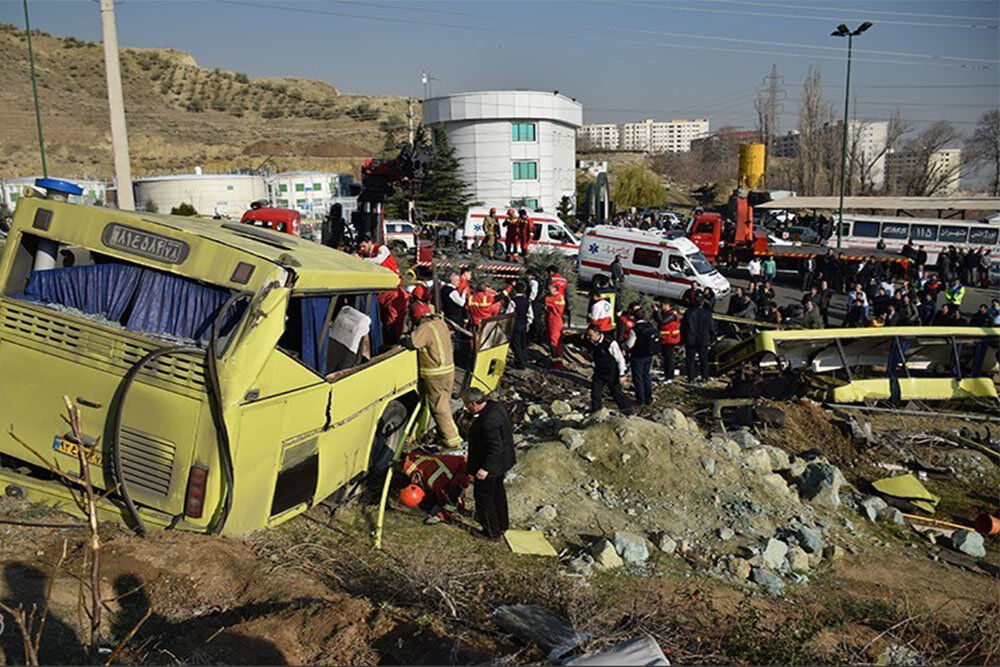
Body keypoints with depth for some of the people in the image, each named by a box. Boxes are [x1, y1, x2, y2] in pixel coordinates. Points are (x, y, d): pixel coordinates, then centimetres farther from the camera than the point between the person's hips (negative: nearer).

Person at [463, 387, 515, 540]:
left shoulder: (488, 421, -34)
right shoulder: (497, 406, -5)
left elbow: (495, 447, -31)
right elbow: (509, 429, 7)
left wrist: (485, 468, -24)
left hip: (489, 466, -10)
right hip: (502, 461, 10)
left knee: (484, 498, 11)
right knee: (498, 492, 27)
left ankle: (492, 532, 27)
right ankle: (503, 524, 46)